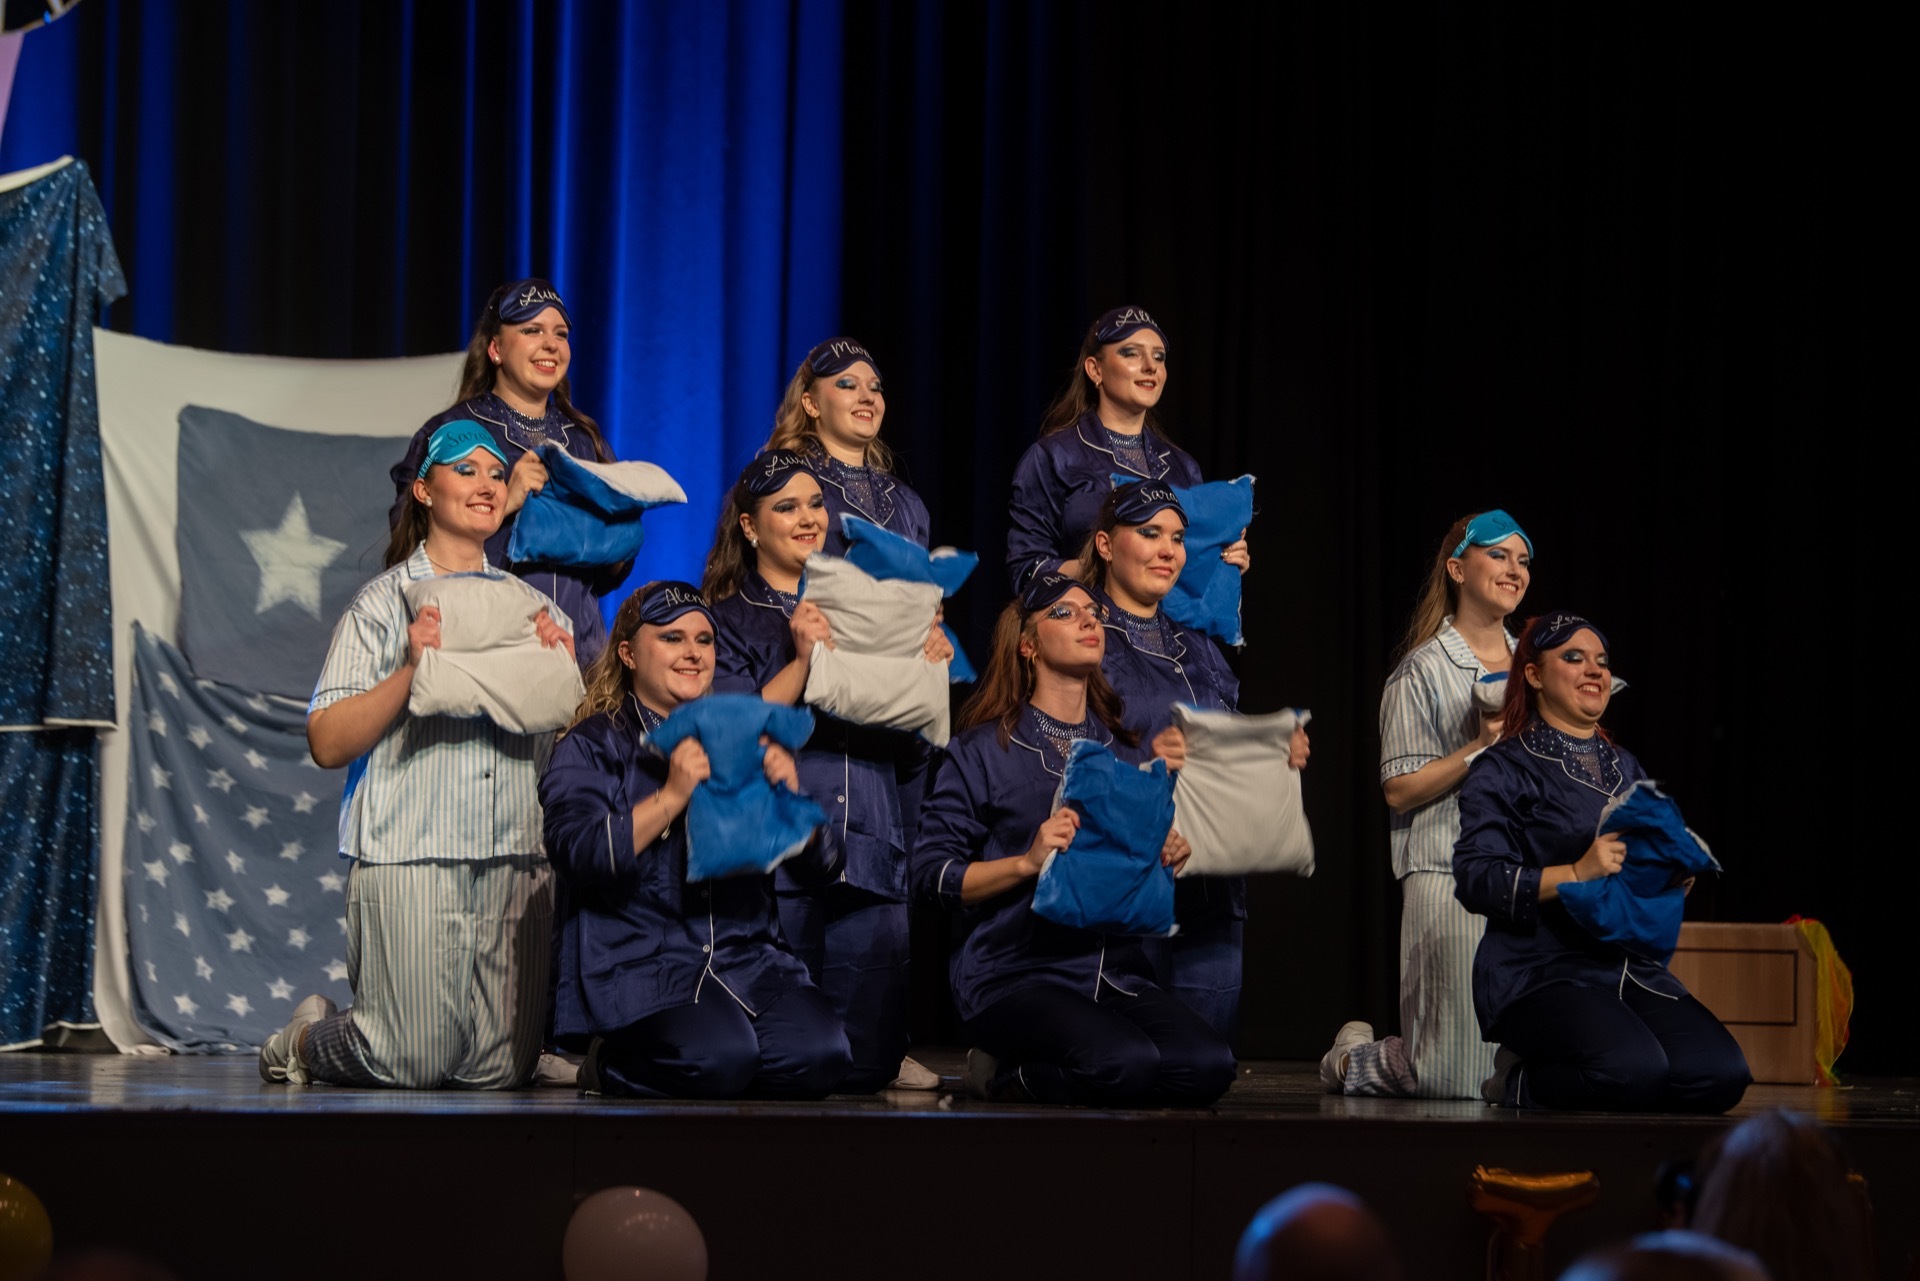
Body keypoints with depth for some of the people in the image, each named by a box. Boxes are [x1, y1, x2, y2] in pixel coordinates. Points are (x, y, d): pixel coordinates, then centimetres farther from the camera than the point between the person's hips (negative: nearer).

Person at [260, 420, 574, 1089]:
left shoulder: (534, 607, 16)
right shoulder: (385, 602, 3)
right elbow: (328, 743, -6)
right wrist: (412, 670, -15)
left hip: (516, 858, 5)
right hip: (412, 855, -4)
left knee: (500, 1068, -3)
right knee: (413, 1065, -11)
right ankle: (307, 1037, 21)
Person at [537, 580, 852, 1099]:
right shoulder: (592, 746, 7)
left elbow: (814, 862, 17)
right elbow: (580, 856, -12)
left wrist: (788, 792, -3)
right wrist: (673, 796, -19)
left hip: (745, 955, 5)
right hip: (639, 958, -5)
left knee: (819, 1054, -24)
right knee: (717, 1056, -33)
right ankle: (608, 1063, -1)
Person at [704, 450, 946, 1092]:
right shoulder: (730, 621, 6)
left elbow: (907, 749, 22)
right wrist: (802, 661, -15)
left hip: (869, 855, 4)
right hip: (776, 862, -4)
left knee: (865, 1065, -3)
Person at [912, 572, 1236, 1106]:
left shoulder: (1126, 751, 18)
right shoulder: (983, 750, 1)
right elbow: (932, 874, -5)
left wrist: (1167, 859, 3)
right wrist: (1028, 861, -18)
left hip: (1114, 971, 6)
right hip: (1015, 975, -6)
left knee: (1209, 1065, -23)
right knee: (1128, 1062, -33)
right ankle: (1002, 1073, -2)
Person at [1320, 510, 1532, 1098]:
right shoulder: (1424, 671, -3)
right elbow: (1401, 789, -8)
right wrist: (1481, 747, -16)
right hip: (1450, 878, -6)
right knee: (1456, 1077, -10)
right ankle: (1353, 1058, 20)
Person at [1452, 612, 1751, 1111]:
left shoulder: (1625, 768, 22)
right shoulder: (1503, 770, 1)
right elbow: (1476, 879, -11)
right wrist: (1576, 873, -22)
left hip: (1633, 966, 7)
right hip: (1541, 971, -7)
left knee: (1720, 1074, -19)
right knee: (1633, 1070, -33)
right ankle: (1520, 1081, -2)